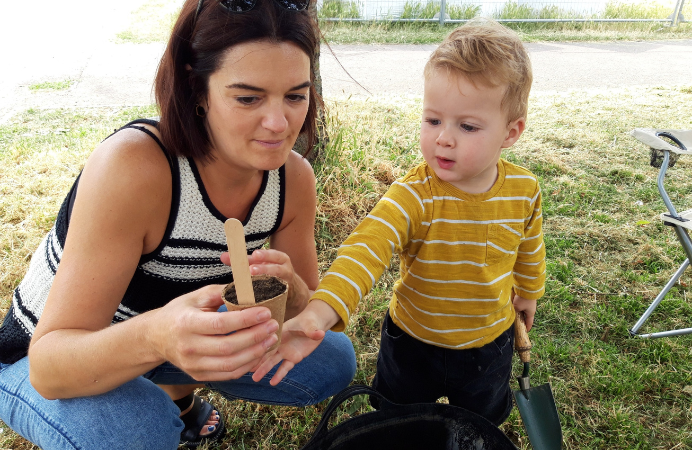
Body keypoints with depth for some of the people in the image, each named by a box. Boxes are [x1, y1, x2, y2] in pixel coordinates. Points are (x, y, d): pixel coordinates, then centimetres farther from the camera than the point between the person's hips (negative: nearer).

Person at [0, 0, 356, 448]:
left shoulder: (294, 177, -17)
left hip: (180, 343, 5)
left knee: (334, 361, 0)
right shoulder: (133, 165, -34)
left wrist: (290, 289, -31)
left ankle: (175, 390, 19)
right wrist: (156, 336, -53)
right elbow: (49, 367, -32)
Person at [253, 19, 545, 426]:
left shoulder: (524, 190, -17)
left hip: (489, 345, 3)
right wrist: (321, 311, -63)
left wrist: (528, 293, 20)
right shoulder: (413, 196, -31)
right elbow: (366, 249, -47)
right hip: (413, 342, -2)